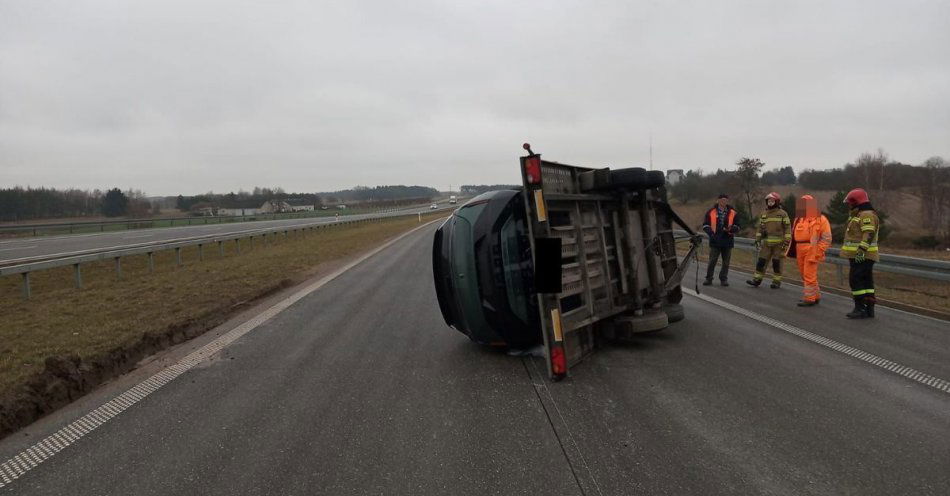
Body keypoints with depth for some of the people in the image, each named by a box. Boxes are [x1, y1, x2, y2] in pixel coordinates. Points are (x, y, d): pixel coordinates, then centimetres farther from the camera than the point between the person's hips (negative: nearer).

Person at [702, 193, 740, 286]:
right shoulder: (711, 212, 4)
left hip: (728, 241, 2)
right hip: (715, 240, -1)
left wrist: (730, 229, -13)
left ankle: (724, 279, 16)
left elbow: (737, 227, 9)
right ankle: (708, 278, 9)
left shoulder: (732, 213, 7)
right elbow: (705, 225, 5)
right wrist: (711, 233, -10)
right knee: (712, 261, 0)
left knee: (726, 262, 6)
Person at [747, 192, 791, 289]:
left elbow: (788, 228, -3)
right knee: (761, 261, 0)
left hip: (778, 243, -4)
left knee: (776, 262, 1)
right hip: (766, 243, 4)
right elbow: (760, 228, 17)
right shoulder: (763, 214, 14)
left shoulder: (782, 214, -1)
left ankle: (776, 281, 9)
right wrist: (757, 240, 11)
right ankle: (757, 280, 4)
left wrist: (786, 241, -10)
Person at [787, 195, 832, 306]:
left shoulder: (821, 220, -5)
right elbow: (795, 235, 22)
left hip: (812, 252, -8)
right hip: (800, 252, 8)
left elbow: (827, 238, -7)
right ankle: (816, 296, 26)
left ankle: (809, 298, -2)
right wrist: (793, 250, 14)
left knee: (809, 275, -8)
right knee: (804, 275, 14)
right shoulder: (799, 219, 16)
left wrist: (817, 252, -13)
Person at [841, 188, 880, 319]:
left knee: (856, 280, -10)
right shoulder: (859, 215, 20)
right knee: (866, 281, 11)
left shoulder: (867, 215, -14)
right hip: (858, 256, 11)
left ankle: (860, 308, -9)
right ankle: (869, 309, 15)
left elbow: (869, 234, -25)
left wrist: (861, 250, -33)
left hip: (862, 256, -11)